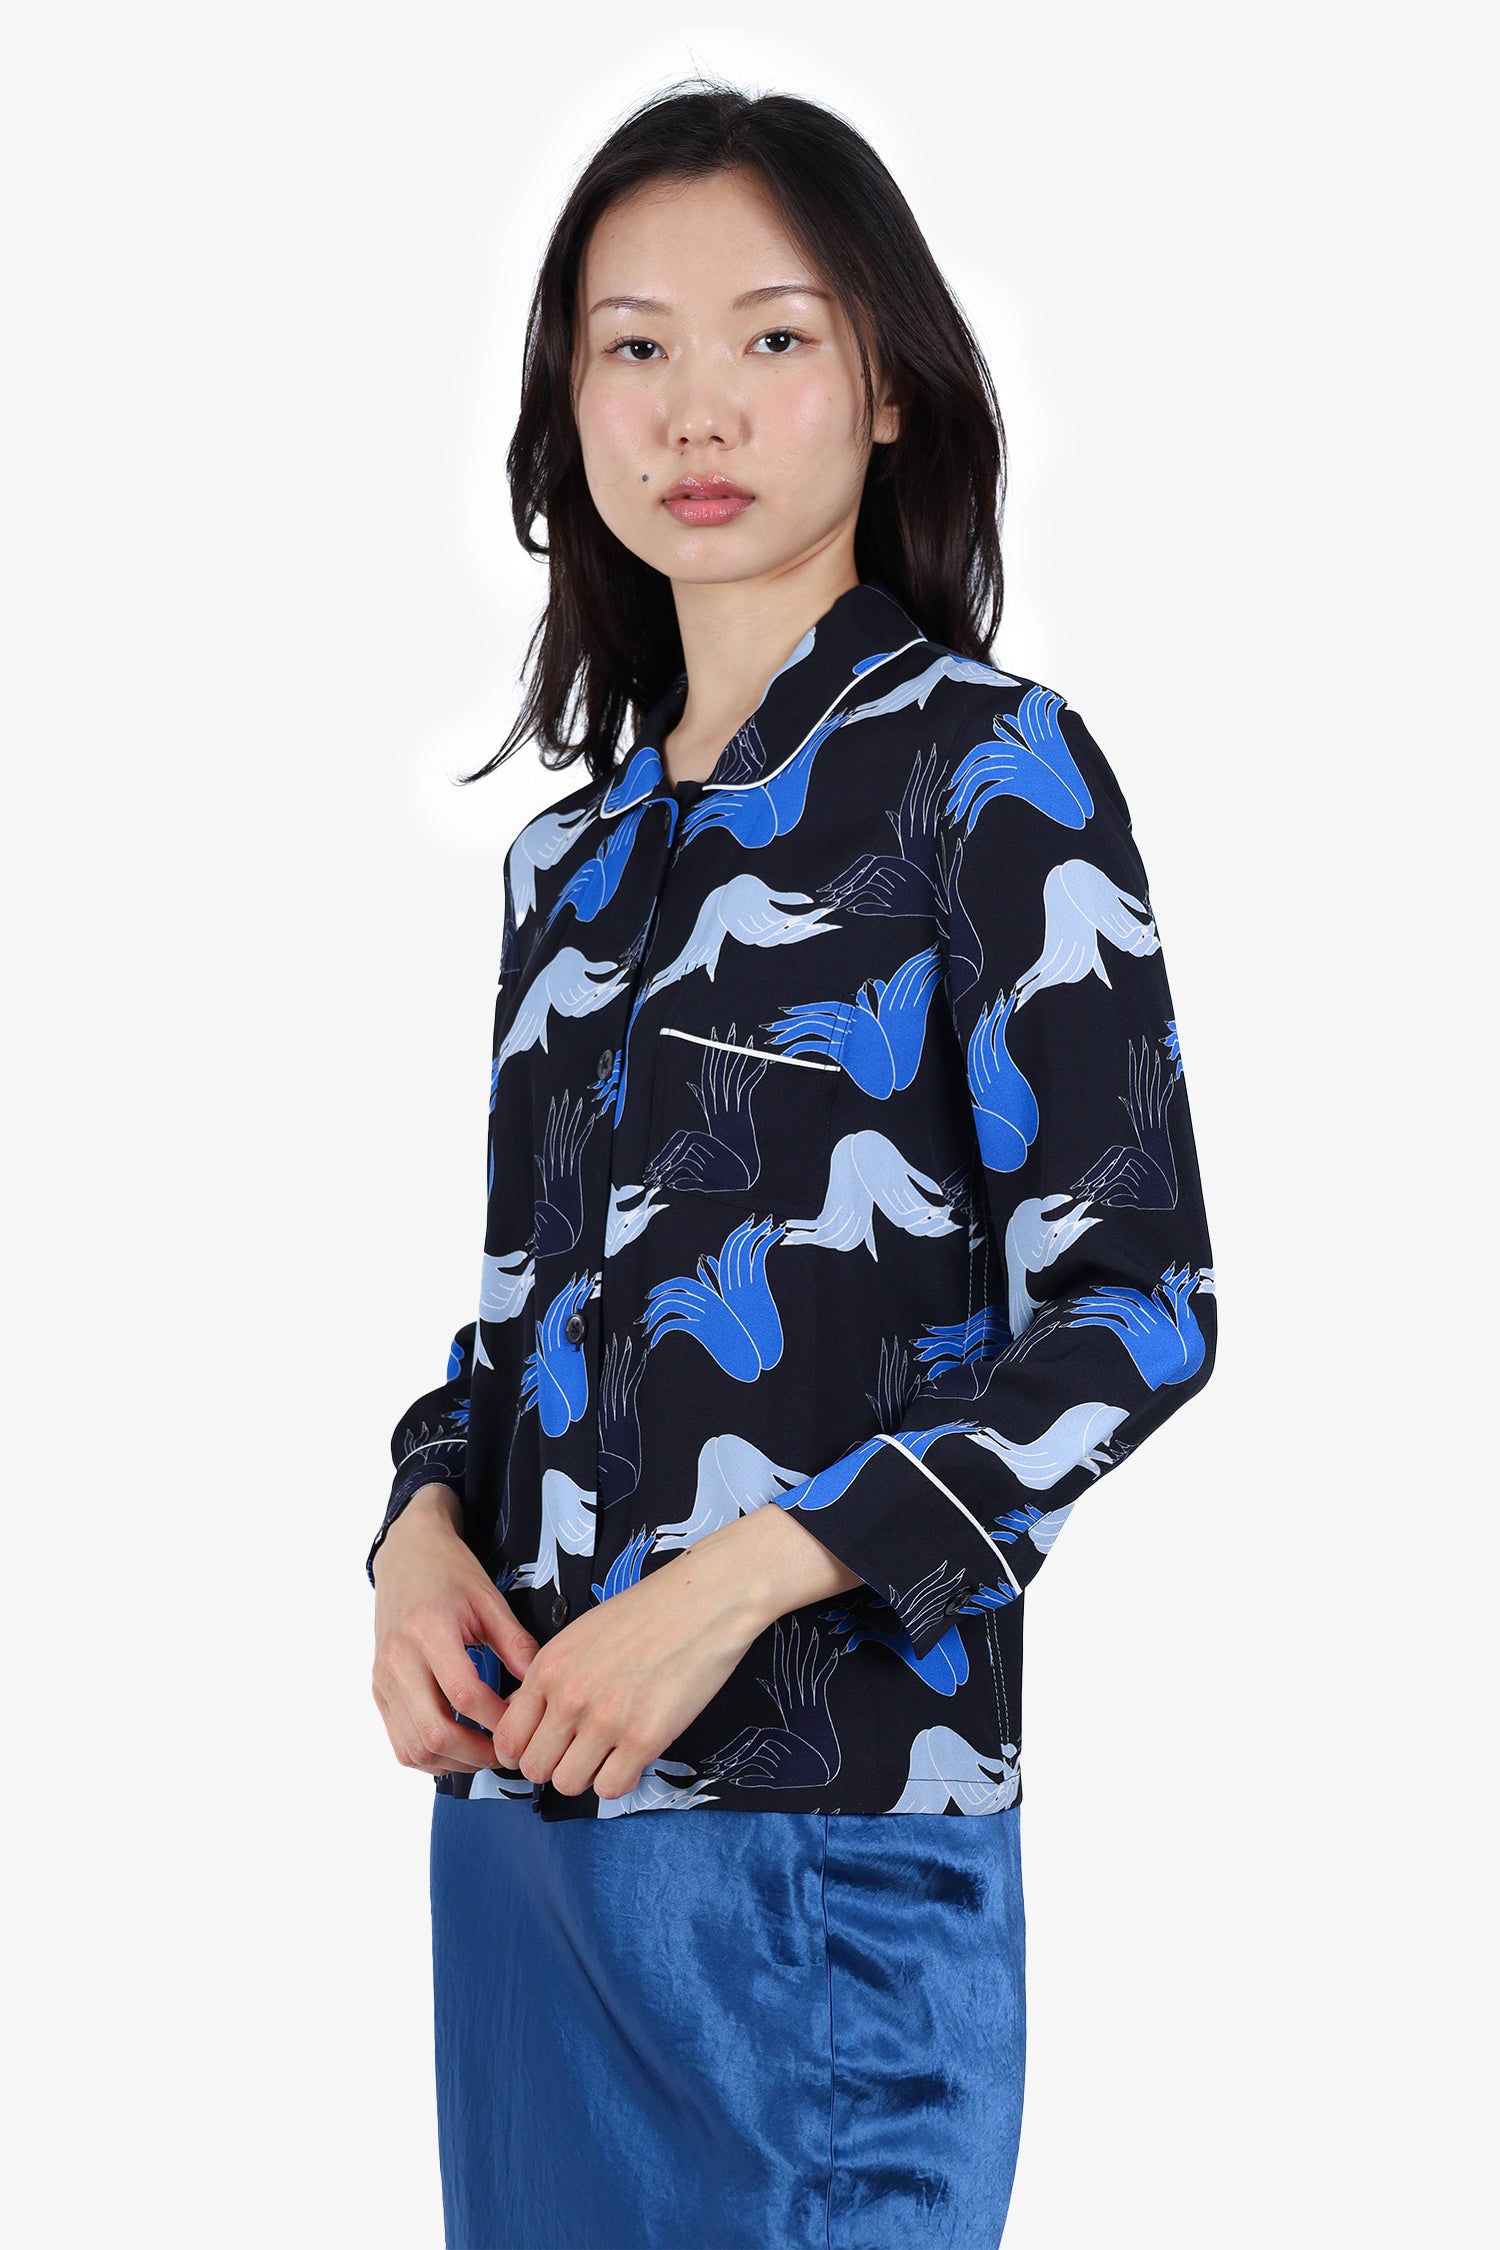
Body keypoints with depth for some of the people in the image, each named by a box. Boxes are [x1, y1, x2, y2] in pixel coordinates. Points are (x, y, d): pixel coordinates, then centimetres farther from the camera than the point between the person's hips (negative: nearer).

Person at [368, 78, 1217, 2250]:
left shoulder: (986, 771, -4)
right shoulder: (572, 853, 14)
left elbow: (1133, 1305, -10)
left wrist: (740, 1580, -18)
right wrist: (425, 1525, -2)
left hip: (827, 1820, -6)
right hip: (521, 1792, 6)